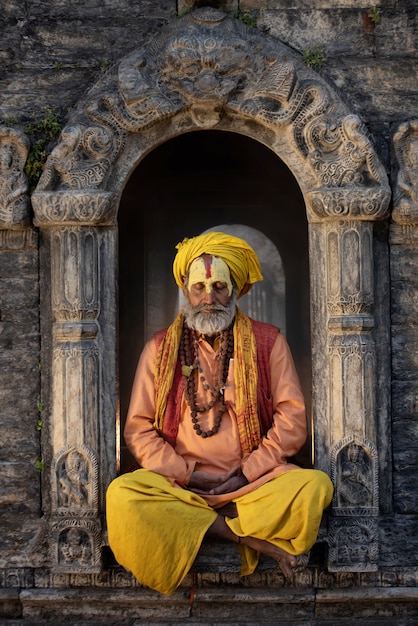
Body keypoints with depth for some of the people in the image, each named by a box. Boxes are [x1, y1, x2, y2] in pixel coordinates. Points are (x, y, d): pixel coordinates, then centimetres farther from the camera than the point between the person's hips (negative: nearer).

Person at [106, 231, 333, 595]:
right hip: (180, 483, 1)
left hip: (255, 481, -1)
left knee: (316, 485, -30)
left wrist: (246, 475, -9)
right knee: (122, 495, -31)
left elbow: (292, 419, 2)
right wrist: (188, 474, -8)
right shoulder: (160, 349, 10)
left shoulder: (268, 341, 8)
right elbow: (138, 429, 6)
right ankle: (251, 537, -23)